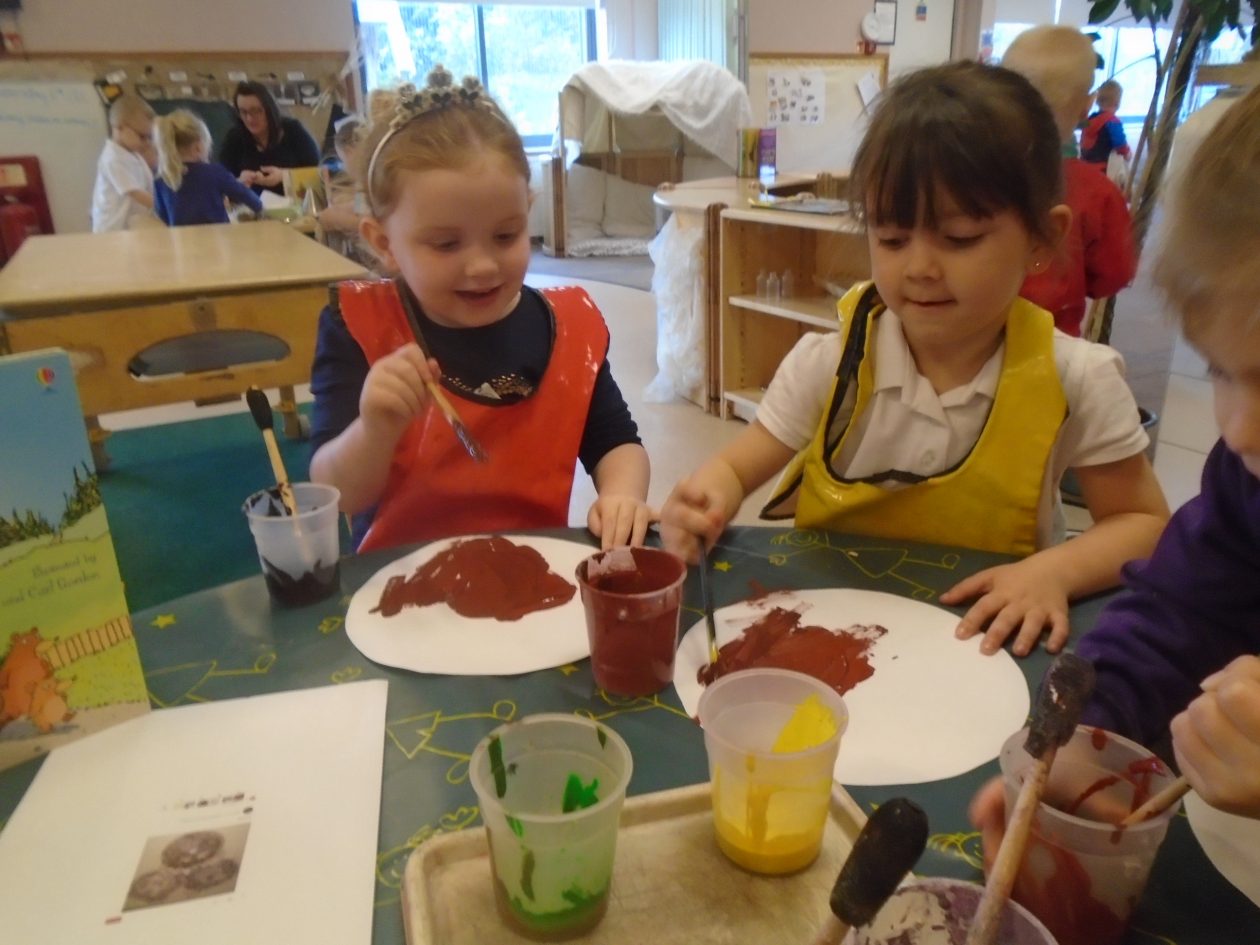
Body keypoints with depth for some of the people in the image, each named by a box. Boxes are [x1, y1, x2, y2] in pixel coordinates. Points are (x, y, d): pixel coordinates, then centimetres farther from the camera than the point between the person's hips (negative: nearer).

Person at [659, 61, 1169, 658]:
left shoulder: (1075, 381, -11)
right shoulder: (829, 362, -10)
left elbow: (1145, 524, 0)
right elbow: (735, 468, -1)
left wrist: (1054, 572, -19)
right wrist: (705, 502, -24)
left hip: (983, 643, -1)